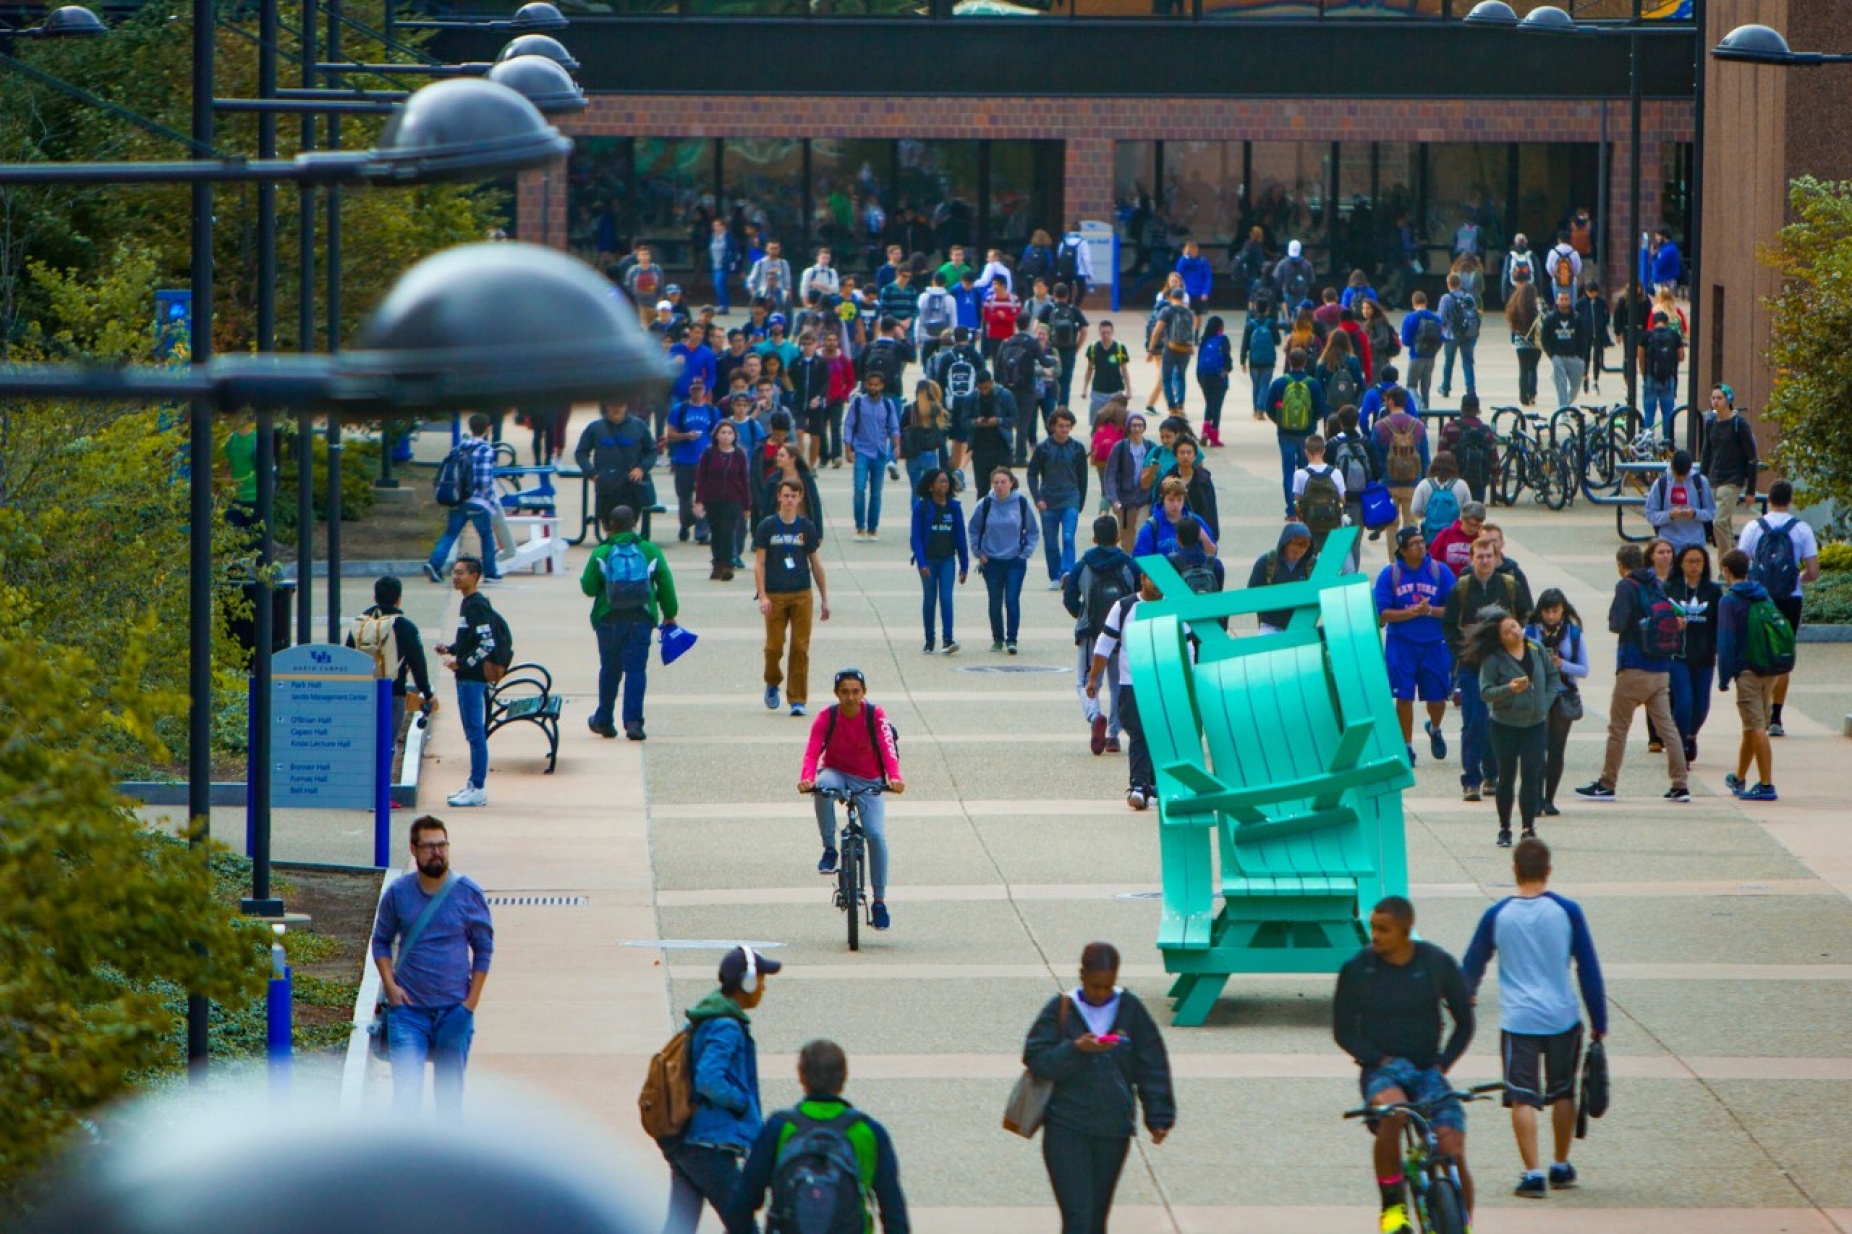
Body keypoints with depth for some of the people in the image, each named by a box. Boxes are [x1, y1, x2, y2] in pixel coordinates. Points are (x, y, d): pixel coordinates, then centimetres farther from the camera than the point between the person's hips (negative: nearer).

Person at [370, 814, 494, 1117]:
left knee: (450, 1089, 8)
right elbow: (381, 941, 11)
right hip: (409, 1009, 0)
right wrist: (389, 984, -4)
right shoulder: (398, 892, 0)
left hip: (454, 1009, 1)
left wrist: (472, 999, -2)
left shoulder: (468, 893, -2)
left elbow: (484, 948, 5)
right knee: (406, 1085, -12)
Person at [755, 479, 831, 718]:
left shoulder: (807, 528, 7)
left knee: (800, 649, -4)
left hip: (801, 595, 1)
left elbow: (816, 564, 13)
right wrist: (763, 596, -9)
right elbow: (759, 564, 1)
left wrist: (824, 599, 11)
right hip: (775, 596, -1)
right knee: (774, 647, -2)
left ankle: (797, 700, 1)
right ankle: (772, 683, 27)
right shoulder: (767, 527, 2)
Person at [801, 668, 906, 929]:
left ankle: (879, 900, -2)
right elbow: (812, 751, -22)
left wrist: (895, 777, -45)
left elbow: (888, 749, -26)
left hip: (868, 781, 0)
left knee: (876, 835, -16)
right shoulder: (826, 717, -12)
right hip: (837, 772, 0)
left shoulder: (876, 716, -14)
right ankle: (829, 850, -22)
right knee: (823, 785, -37)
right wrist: (806, 778, -43)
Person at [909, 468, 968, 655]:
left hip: (947, 559, 1)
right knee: (929, 599, 7)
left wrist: (964, 565, 6)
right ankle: (929, 642, 16)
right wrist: (922, 563, -16)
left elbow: (960, 536, 7)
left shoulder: (954, 507, 2)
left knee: (946, 597, -11)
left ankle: (948, 640, -18)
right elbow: (916, 537, -7)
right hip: (928, 559, -1)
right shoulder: (921, 507, -5)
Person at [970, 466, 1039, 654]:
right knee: (995, 602, 8)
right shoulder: (985, 504, -5)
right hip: (991, 561, 1)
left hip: (1015, 561, -1)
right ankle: (997, 639, 21)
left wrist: (1026, 552, -2)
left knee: (1012, 600, -10)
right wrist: (979, 552, 2)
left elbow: (1032, 531, 7)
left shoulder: (1021, 503, -5)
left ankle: (1011, 639, -4)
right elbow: (974, 530, 8)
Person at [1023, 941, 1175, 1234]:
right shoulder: (1061, 1009, -3)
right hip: (1066, 1130, -3)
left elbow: (1152, 1067, 6)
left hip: (1114, 1131, 3)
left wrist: (1159, 1117, 1)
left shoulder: (1130, 1010, 2)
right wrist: (1075, 1049, -22)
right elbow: (1035, 1059, -7)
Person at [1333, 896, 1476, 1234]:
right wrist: (1378, 1059, -11)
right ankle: (1392, 1205, -20)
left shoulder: (1438, 963, -1)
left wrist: (1443, 1064, -2)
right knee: (1391, 1112, -37)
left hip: (1428, 1071, 1)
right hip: (1381, 1071, -1)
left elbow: (1464, 1022, 10)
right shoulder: (1356, 970, -3)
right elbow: (1344, 1030, 3)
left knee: (1453, 1152, -17)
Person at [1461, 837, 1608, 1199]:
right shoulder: (1566, 911, -4)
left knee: (1523, 1098, 0)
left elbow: (1473, 964, 13)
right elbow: (1589, 968, 1)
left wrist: (1465, 997, 33)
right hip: (1563, 1017, 1)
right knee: (1562, 1093, 18)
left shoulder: (1497, 915, -2)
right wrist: (1599, 1022, 9)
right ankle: (1561, 1167, 26)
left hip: (1518, 1021, -1)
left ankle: (1533, 1173, -10)